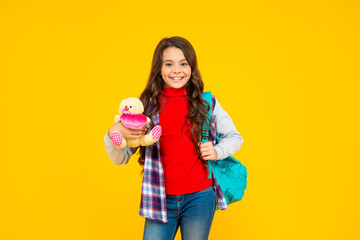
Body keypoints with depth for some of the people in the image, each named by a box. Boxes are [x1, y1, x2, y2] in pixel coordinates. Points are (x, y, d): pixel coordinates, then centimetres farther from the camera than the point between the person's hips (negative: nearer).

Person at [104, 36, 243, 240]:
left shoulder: (206, 103, -1)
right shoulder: (147, 106, -1)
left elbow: (234, 137, 12)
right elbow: (121, 158, 1)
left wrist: (218, 151, -8)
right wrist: (113, 135, -19)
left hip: (199, 199, 0)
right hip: (160, 200, 0)